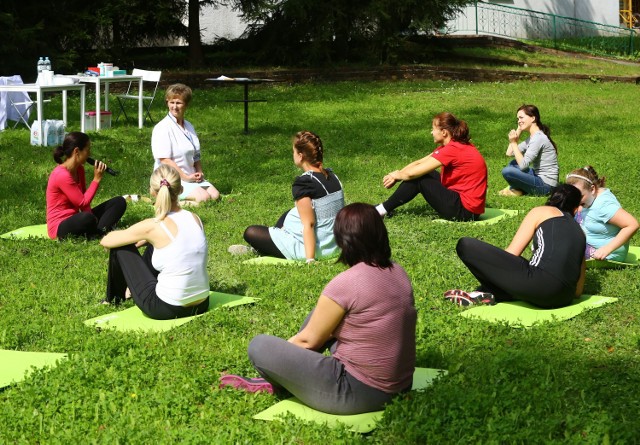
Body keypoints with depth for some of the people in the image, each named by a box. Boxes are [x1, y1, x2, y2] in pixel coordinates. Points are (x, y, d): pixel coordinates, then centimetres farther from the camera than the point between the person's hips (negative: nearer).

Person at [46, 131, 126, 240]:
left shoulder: (79, 169, 7)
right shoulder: (62, 175, -21)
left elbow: (84, 198, 7)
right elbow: (83, 203, -18)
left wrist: (91, 218, -12)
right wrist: (97, 179, -12)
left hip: (74, 219, 9)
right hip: (60, 227, -9)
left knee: (119, 202, 0)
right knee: (87, 219, -43)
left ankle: (100, 231, -20)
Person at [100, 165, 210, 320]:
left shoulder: (152, 227, -16)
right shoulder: (195, 219, 0)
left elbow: (106, 241, -1)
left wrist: (132, 238, 19)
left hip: (166, 310, -6)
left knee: (121, 246, 10)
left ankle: (113, 299, 35)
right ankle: (131, 290, 51)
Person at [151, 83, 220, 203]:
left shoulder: (189, 127, 14)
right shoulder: (162, 128, -12)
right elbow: (165, 160, -17)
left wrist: (199, 173, 1)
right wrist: (186, 177, -17)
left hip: (190, 176, 8)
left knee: (215, 195, -10)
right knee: (203, 197, -25)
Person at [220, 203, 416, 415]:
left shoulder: (345, 284, -21)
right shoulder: (397, 272, 2)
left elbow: (308, 340, -7)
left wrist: (280, 348, 13)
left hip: (360, 394, -9)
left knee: (259, 346, -4)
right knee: (319, 317, 24)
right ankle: (275, 379, 29)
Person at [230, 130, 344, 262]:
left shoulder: (303, 183, -22)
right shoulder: (332, 176, 1)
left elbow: (309, 224, -26)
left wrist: (310, 259, -26)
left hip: (309, 246, -8)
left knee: (250, 232, 4)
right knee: (288, 215, 35)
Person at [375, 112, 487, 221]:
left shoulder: (453, 149, -20)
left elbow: (412, 173, -17)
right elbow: (418, 163, 12)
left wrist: (397, 175, 3)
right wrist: (397, 174, 0)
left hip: (465, 210, -10)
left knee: (417, 178, -8)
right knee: (422, 172, 10)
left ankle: (383, 210, 3)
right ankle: (386, 207, 13)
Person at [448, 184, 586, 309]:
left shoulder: (541, 212, 15)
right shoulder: (579, 231, 27)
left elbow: (511, 254, 8)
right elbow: (578, 291, 22)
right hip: (565, 299, 6)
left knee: (465, 245, 0)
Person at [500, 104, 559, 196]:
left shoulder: (538, 138, -17)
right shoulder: (531, 137, 13)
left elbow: (523, 165, -22)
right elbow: (509, 153, 9)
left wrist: (514, 143, -15)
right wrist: (519, 130, 7)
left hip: (546, 185, -10)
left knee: (507, 171, -22)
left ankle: (518, 190, 4)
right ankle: (518, 188, 0)